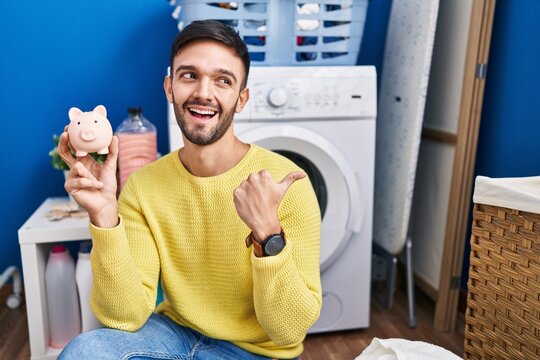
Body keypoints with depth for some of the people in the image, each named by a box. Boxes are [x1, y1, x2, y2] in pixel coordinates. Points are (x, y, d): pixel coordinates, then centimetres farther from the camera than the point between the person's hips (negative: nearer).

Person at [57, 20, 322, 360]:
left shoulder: (283, 183, -20)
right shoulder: (143, 186, -9)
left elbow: (291, 330, -20)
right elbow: (126, 317, -15)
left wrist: (267, 232, -35)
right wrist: (105, 216, -28)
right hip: (176, 331, 3)